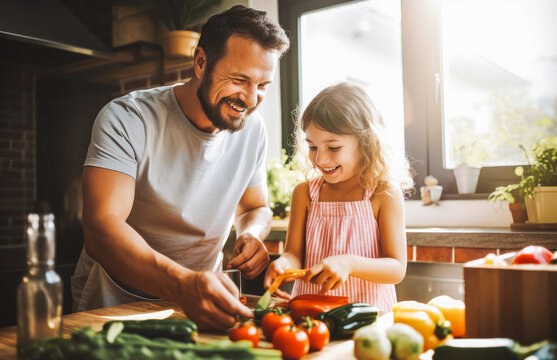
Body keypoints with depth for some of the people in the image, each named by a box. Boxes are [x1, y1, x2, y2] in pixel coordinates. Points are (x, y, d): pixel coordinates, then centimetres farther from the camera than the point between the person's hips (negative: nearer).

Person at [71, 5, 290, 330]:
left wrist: (252, 233, -14)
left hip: (202, 302, 3)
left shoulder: (253, 129, -2)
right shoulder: (127, 120, -18)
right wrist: (182, 283, -45)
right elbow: (101, 228, -29)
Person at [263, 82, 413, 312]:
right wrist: (284, 263, -19)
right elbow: (295, 254, 4)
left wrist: (348, 263, -21)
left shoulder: (385, 194, -3)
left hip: (368, 313, -2)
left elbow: (397, 269, -5)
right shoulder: (305, 193, 7)